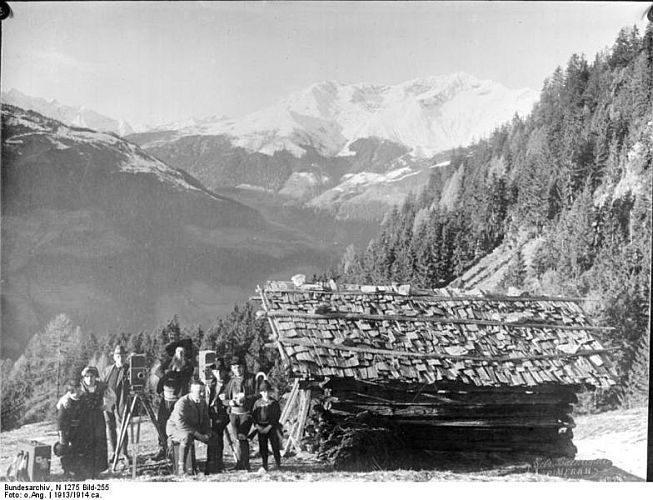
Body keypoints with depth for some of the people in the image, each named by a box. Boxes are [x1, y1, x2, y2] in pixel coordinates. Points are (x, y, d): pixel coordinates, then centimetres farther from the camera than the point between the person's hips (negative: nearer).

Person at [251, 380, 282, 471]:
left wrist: (269, 427, -13)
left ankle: (278, 466, 1)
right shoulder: (257, 403, 8)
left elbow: (277, 416, -5)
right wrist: (257, 426, -8)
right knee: (263, 448, 5)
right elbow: (253, 415, 7)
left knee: (275, 447, -5)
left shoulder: (274, 402, 0)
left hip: (272, 427, -2)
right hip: (261, 429, 3)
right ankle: (265, 466, 14)